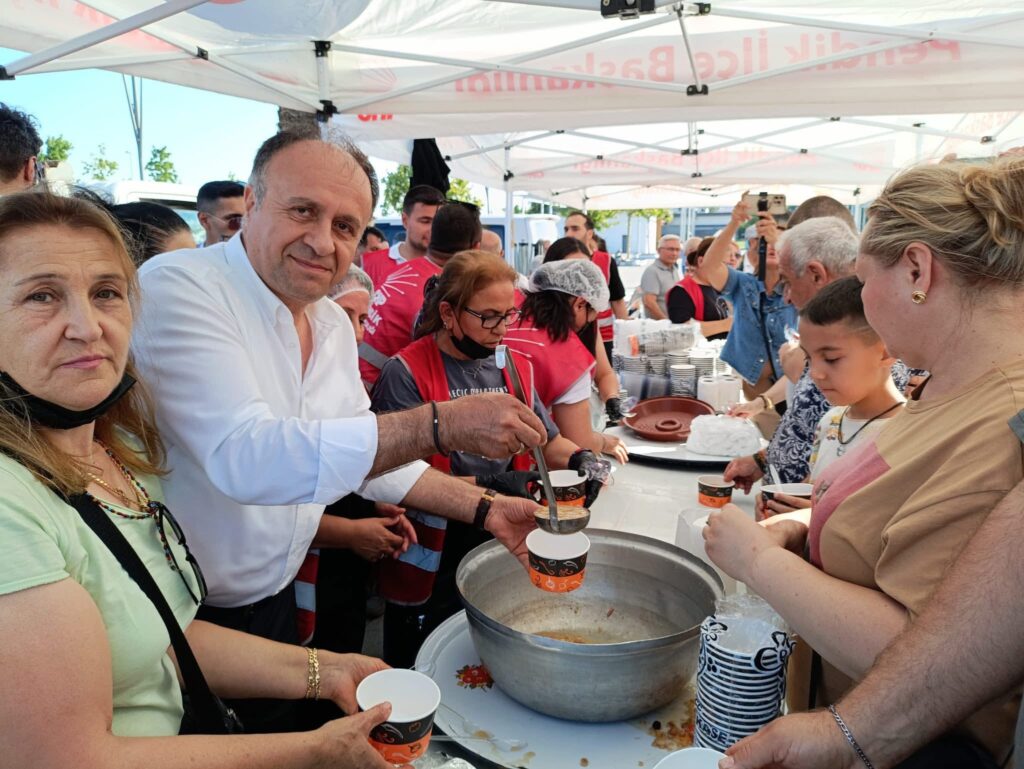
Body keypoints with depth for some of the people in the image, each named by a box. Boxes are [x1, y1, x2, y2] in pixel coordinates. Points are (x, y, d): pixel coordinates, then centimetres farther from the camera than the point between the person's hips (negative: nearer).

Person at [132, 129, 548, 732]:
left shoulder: (334, 324, 1)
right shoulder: (179, 288, -23)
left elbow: (369, 450, 9)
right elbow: (246, 458, -36)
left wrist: (484, 509, -1)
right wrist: (441, 424, -39)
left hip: (272, 599, 7)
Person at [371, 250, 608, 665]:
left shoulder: (515, 366, 6)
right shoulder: (407, 373, -14)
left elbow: (547, 440, 15)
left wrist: (579, 458, -6)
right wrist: (487, 487, -26)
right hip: (432, 567, -5)